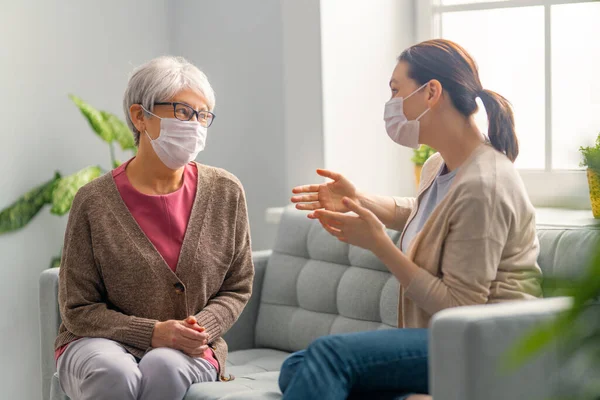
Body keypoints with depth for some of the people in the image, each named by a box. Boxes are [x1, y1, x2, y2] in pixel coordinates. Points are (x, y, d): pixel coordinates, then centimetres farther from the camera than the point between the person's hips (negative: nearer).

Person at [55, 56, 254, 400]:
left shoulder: (225, 192, 1)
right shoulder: (94, 202, -7)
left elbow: (237, 288, 10)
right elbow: (78, 309, -3)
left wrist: (203, 327, -12)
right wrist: (153, 333, -17)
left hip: (189, 352, 2)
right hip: (101, 343, -1)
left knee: (163, 368, -34)